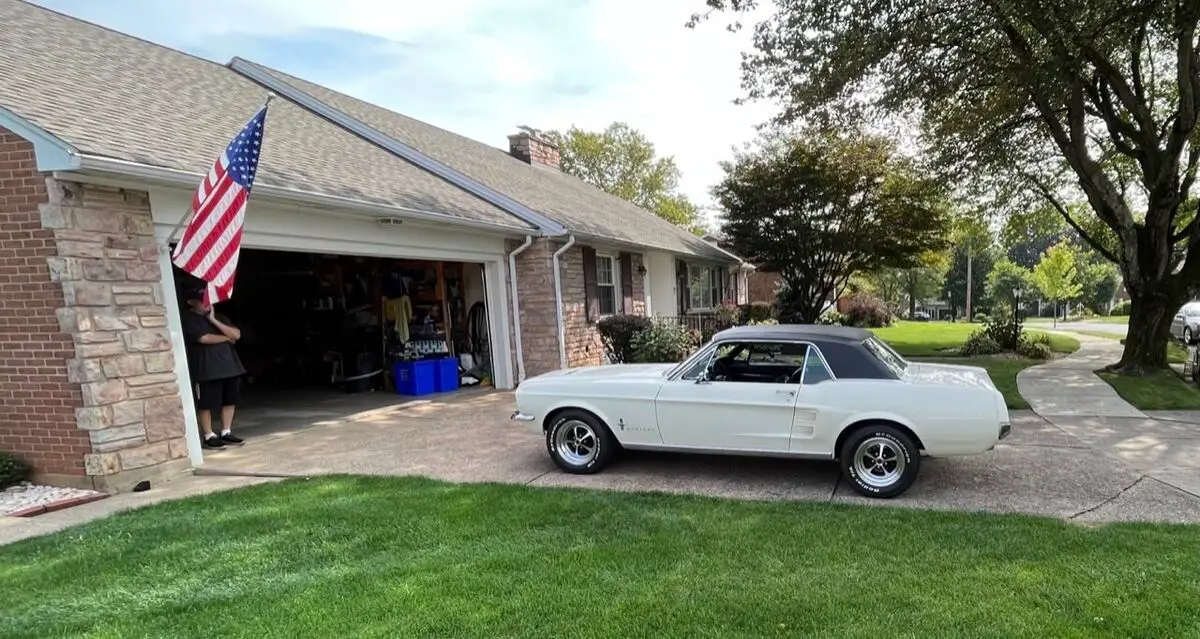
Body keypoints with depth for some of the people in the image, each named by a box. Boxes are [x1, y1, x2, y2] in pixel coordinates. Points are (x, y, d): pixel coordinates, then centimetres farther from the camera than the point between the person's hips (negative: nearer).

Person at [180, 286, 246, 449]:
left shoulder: (220, 317, 15)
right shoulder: (187, 319, -4)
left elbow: (236, 335, 2)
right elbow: (204, 338, -17)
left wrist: (213, 320, -6)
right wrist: (226, 338, 0)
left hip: (229, 365, 6)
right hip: (206, 369, -6)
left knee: (230, 400, 9)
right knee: (205, 403, 0)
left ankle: (226, 433, 19)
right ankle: (209, 436, 11)